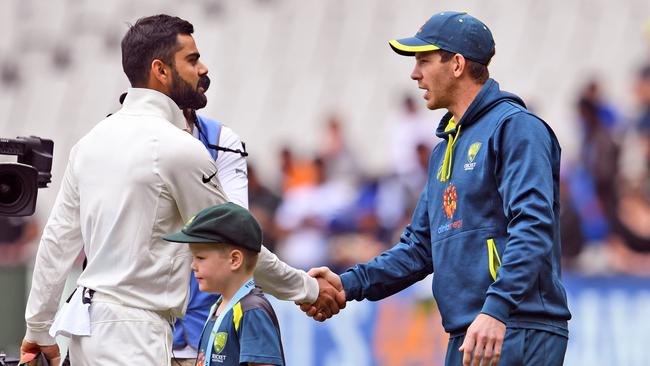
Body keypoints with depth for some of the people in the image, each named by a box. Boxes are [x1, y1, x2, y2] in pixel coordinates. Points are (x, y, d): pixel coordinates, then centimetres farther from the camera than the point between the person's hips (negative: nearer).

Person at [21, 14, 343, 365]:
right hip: (131, 334, -9)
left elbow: (58, 238, 14)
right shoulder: (179, 149, -13)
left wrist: (38, 329, 21)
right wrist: (306, 290, 7)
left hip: (88, 320, 9)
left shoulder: (92, 141, 10)